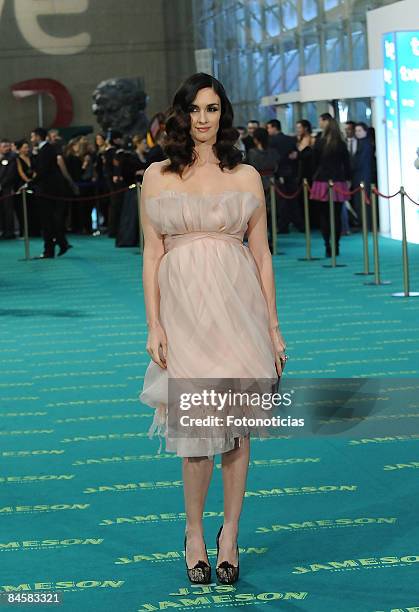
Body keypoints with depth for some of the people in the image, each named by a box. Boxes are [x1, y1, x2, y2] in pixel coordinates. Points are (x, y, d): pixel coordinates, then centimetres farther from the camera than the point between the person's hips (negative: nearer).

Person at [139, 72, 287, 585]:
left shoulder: (246, 177, 6)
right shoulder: (157, 177, 5)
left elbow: (262, 254, 7)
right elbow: (151, 255, 4)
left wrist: (273, 326, 5)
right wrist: (154, 325, -4)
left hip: (237, 306, 1)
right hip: (182, 307, 0)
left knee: (236, 425, 4)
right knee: (196, 425, -1)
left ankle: (229, 534, 18)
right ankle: (194, 533, 19)